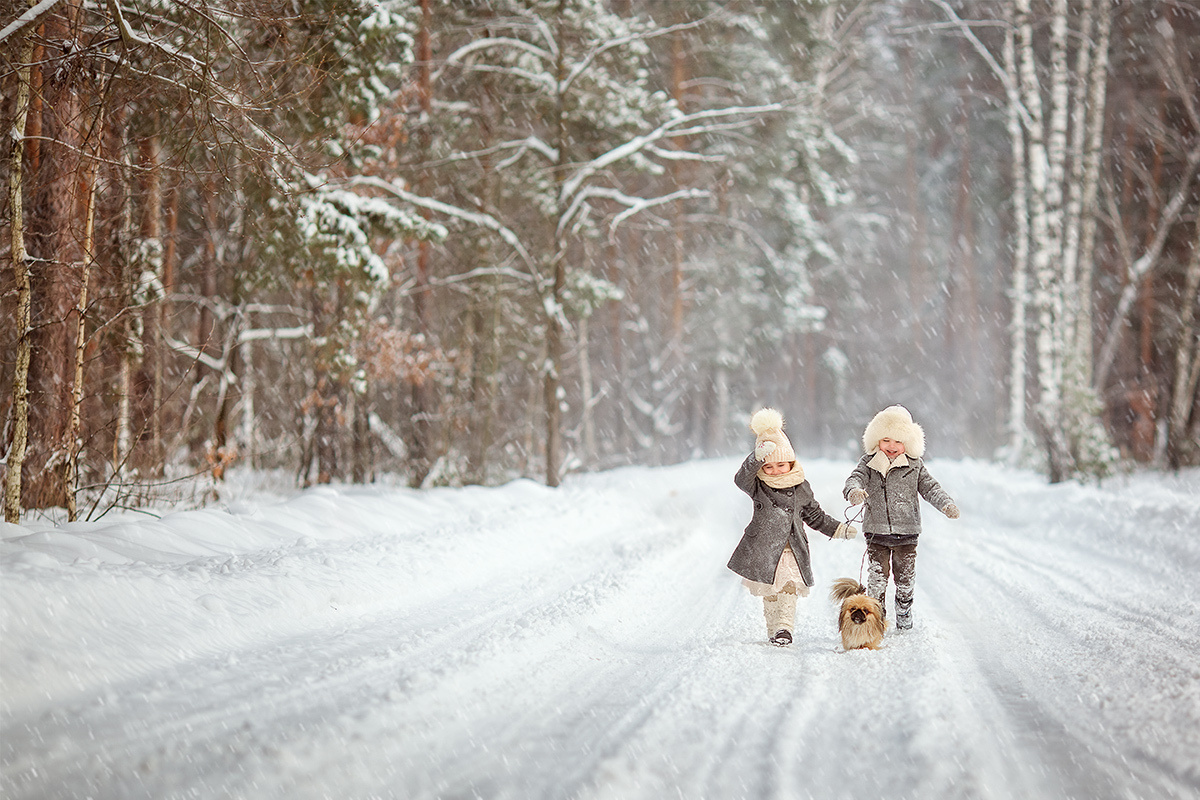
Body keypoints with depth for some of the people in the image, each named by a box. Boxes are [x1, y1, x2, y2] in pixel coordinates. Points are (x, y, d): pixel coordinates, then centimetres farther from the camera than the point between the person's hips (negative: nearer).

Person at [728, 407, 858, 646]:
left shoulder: (801, 488, 8)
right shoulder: (758, 487, -2)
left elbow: (815, 516, 20)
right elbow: (741, 479, -25)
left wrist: (838, 529, 14)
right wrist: (757, 458, -41)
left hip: (792, 548, 1)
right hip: (764, 549, -1)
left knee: (789, 586, -13)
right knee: (770, 592, 3)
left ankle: (784, 626, -16)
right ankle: (773, 629, 13)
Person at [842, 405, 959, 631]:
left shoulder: (914, 465, 2)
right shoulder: (869, 463, 1)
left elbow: (930, 487, 4)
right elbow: (855, 478, -12)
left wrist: (946, 504, -13)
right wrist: (854, 491, -36)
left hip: (906, 534, 1)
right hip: (876, 532, -1)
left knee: (905, 580, 9)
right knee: (876, 580, -2)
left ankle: (904, 624, 23)